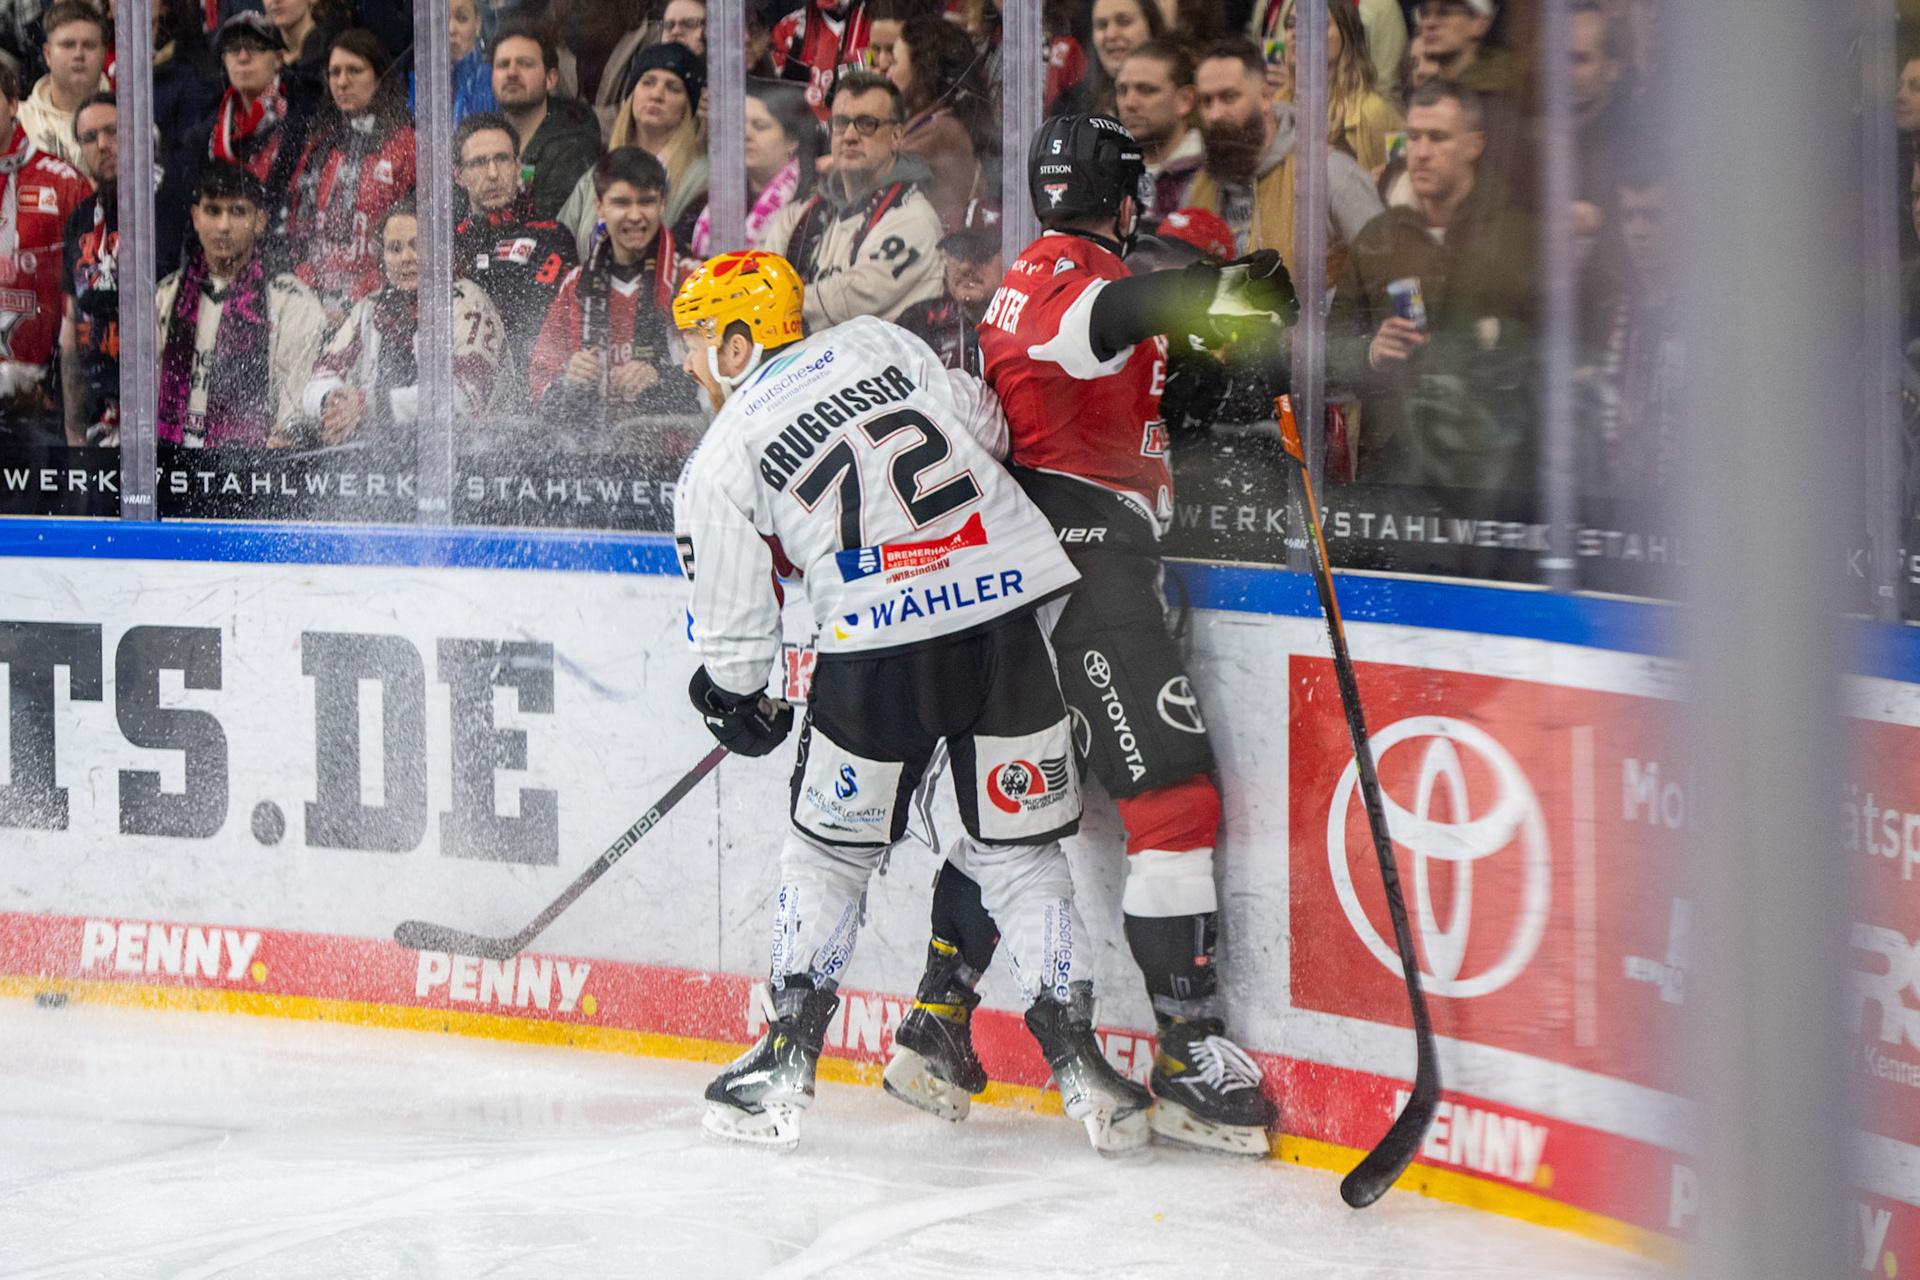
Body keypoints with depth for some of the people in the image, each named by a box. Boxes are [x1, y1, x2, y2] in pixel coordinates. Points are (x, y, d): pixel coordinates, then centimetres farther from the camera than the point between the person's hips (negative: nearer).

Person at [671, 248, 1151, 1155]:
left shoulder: (721, 460, 6)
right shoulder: (874, 342, 15)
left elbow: (733, 621, 8)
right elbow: (985, 425, 16)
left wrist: (734, 701, 27)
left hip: (879, 655, -3)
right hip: (1008, 610, 3)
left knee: (830, 848, 16)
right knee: (1019, 851, 13)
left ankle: (785, 1069, 19)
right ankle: (1078, 1059, 7)